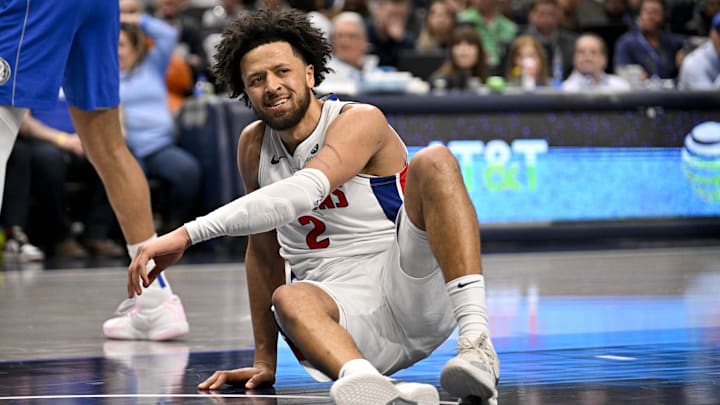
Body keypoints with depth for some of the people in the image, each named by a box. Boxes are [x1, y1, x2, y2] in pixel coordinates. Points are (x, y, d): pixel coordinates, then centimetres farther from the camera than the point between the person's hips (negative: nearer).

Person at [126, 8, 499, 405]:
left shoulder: (361, 120, -9)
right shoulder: (253, 146, 10)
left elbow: (306, 190, -29)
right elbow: (263, 252, 21)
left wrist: (189, 233, -36)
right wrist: (265, 361, 15)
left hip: (413, 294, -3)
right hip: (348, 319, 4)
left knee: (433, 162, -27)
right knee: (290, 299, -33)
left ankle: (476, 343, -44)